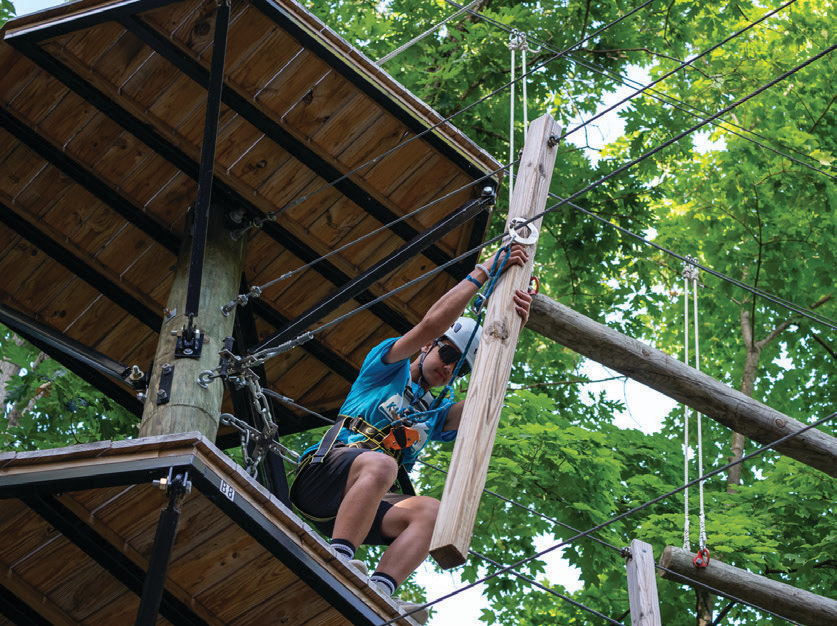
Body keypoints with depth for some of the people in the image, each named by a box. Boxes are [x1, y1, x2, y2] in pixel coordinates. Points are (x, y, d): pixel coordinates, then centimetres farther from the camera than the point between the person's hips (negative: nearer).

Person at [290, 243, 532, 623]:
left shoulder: (435, 415, 28)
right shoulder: (389, 368, 16)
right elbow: (433, 322, 1)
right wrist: (483, 273, 5)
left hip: (363, 504, 5)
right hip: (322, 476, -5)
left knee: (431, 511, -24)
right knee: (380, 464, -38)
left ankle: (377, 592, -41)